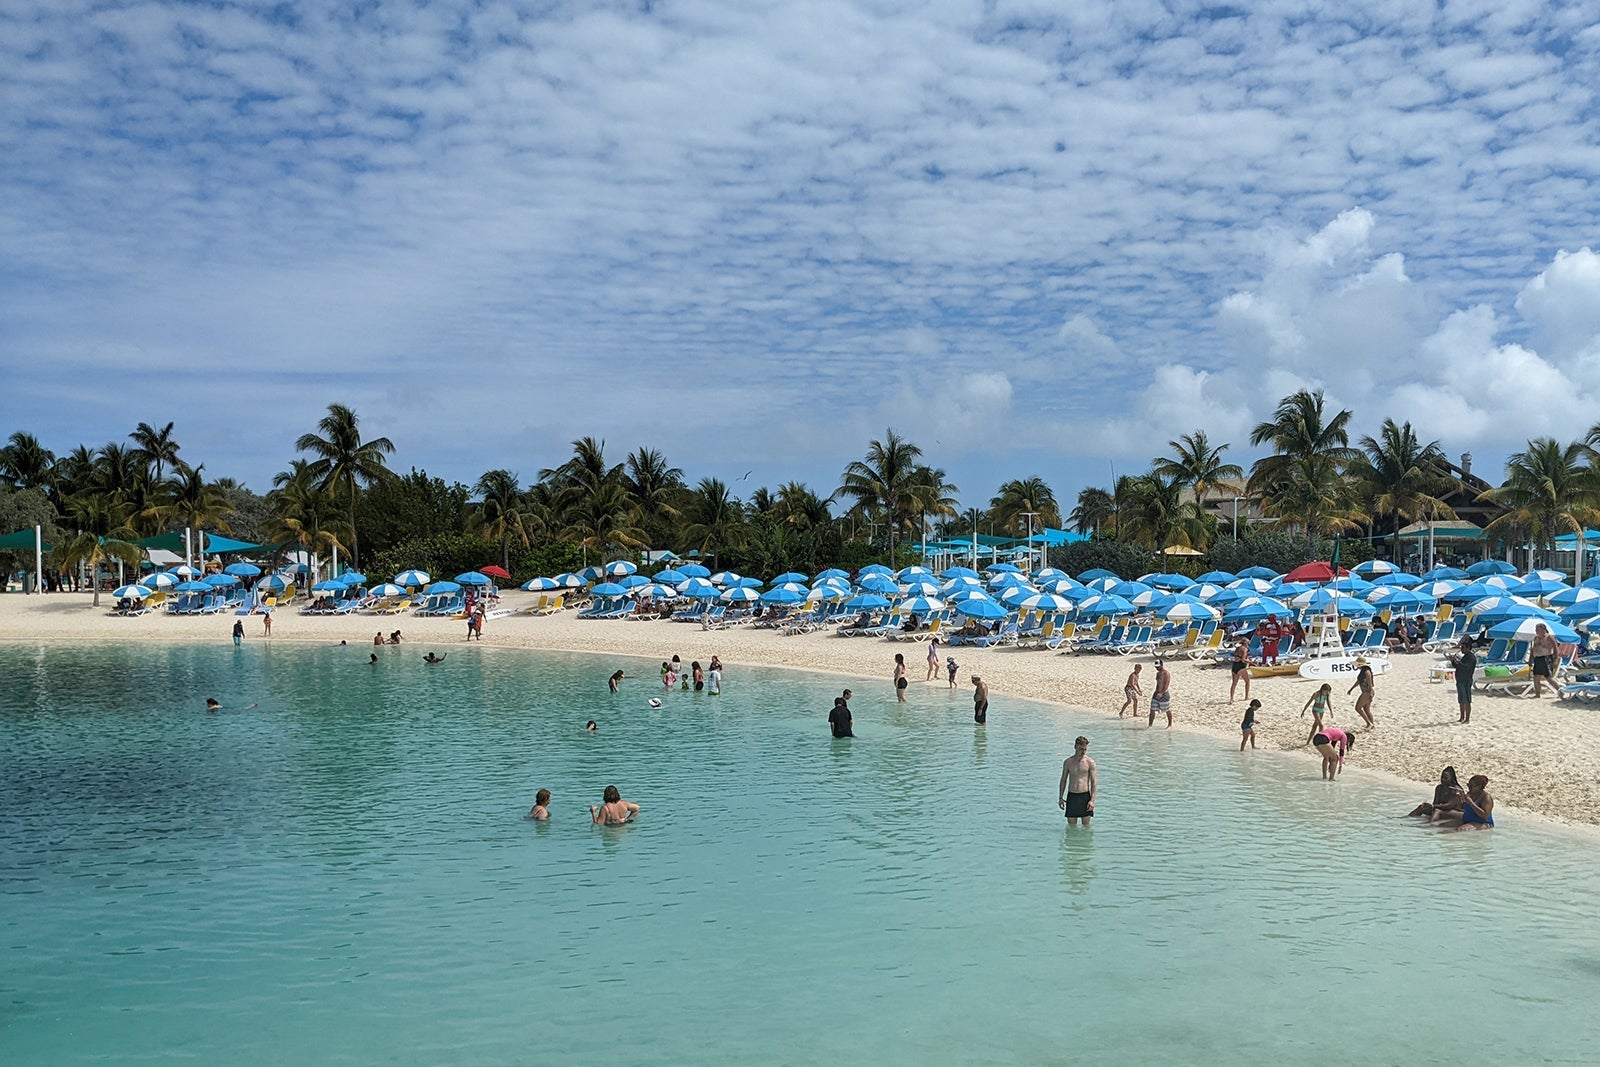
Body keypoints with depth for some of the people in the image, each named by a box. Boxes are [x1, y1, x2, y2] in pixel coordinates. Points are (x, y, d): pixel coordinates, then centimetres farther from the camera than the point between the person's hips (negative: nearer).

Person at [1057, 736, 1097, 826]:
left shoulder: (1090, 762, -3)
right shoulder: (1068, 762, 5)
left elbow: (1094, 782, -4)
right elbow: (1063, 780, 12)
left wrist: (1092, 800, -13)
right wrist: (1060, 797, 6)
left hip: (1085, 796, -2)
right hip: (1071, 796, 2)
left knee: (1086, 825, 4)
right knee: (1071, 825, 6)